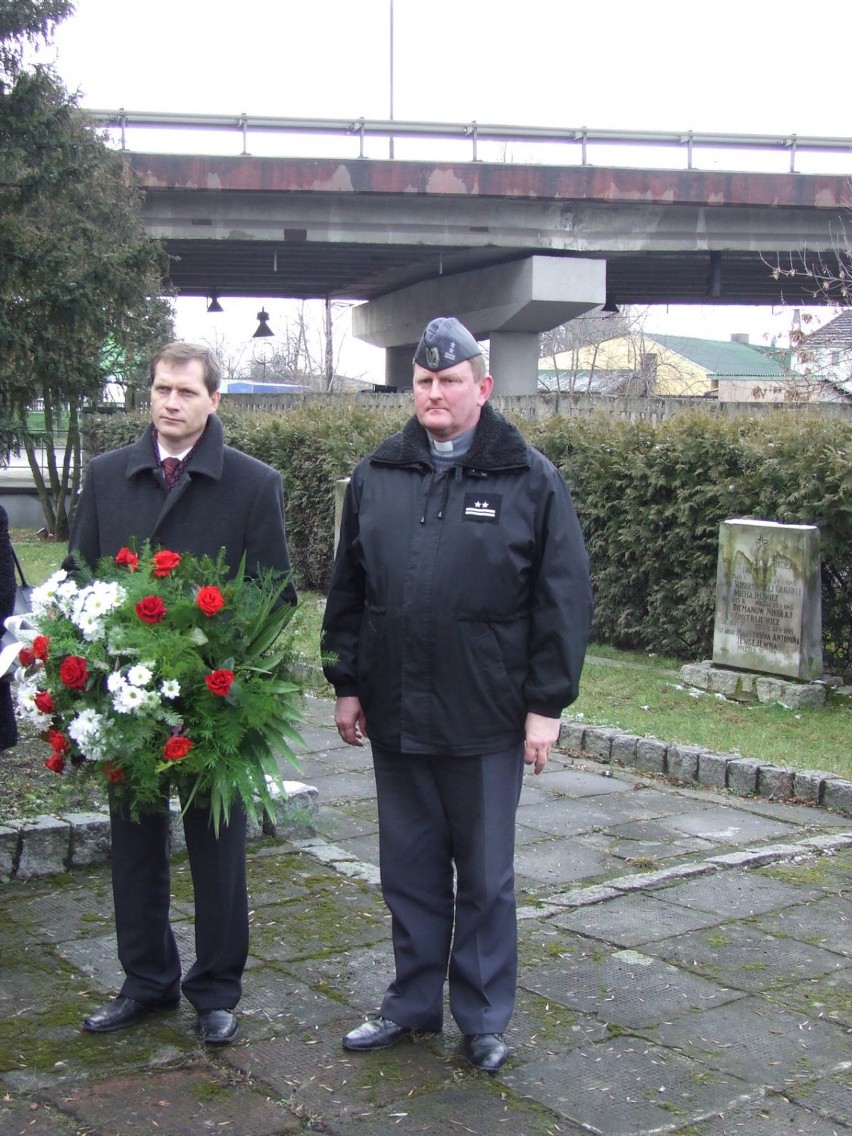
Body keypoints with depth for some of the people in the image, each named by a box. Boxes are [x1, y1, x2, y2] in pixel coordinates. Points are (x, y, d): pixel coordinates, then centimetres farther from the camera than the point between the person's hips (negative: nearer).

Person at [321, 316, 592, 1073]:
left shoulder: (531, 481, -4)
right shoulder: (376, 477, 7)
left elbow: (563, 601, -5)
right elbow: (347, 590, 12)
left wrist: (547, 704, -8)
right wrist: (347, 683, 9)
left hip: (486, 719, -3)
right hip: (394, 715, 4)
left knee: (485, 875, 9)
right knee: (410, 869, 15)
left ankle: (484, 1018, 22)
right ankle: (414, 1002, 30)